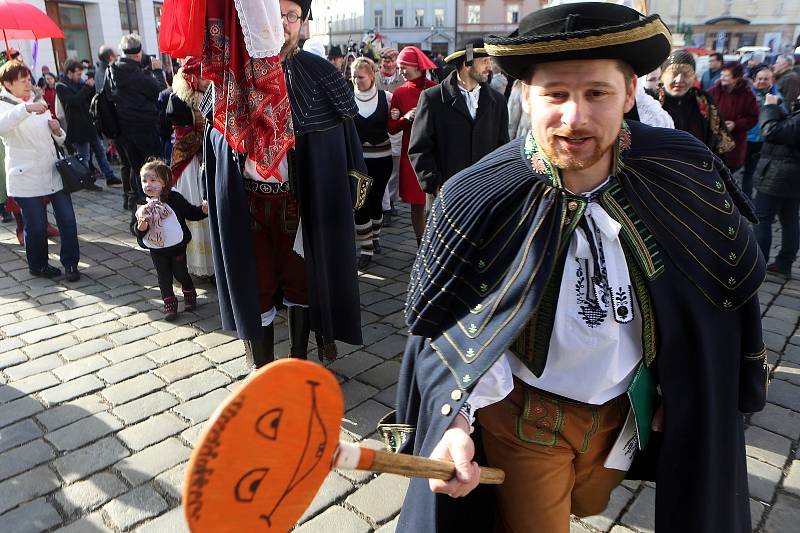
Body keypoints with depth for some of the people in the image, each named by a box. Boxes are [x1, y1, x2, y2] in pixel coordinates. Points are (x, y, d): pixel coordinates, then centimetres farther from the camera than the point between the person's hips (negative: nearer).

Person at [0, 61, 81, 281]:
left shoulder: (39, 103, 16)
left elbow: (58, 141, 20)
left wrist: (58, 131, -2)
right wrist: (26, 109, -39)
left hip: (54, 173, 5)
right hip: (26, 178, -5)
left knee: (67, 219, 0)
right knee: (36, 226, 2)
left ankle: (70, 263, 15)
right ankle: (38, 265, 23)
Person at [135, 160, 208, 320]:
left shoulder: (175, 199, -12)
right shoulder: (143, 206, -5)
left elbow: (191, 213, -4)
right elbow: (139, 233, 1)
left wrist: (203, 210, -22)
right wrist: (140, 228, -22)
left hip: (177, 246, -2)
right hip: (156, 250, 2)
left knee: (181, 273, 11)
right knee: (164, 277, 9)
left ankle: (189, 294, 36)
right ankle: (169, 303, 22)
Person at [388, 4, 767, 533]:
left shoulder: (682, 172, -18)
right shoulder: (476, 199, -26)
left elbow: (726, 283, -1)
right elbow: (445, 325, -16)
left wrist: (684, 391, 4)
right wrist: (455, 419, -30)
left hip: (625, 407, 5)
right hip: (523, 413, -4)